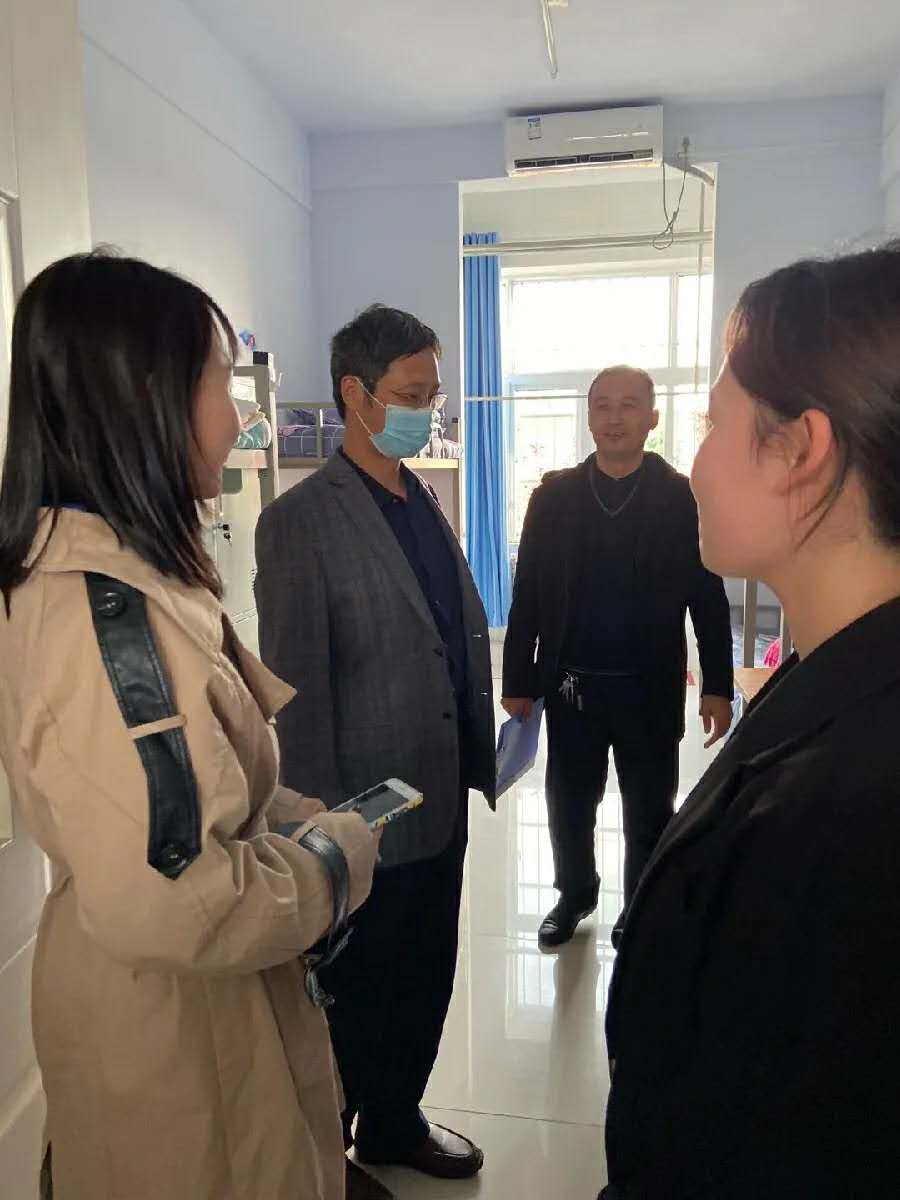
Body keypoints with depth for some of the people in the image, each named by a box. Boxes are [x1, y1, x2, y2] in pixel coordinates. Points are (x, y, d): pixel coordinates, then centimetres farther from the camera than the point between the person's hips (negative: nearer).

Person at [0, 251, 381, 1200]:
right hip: (173, 1014, -9)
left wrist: (301, 820, 3)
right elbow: (168, 901, -33)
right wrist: (332, 859, -18)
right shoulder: (106, 607, -30)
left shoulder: (88, 566, 1)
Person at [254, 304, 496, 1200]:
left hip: (441, 804, 7)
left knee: (425, 983, 22)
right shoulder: (301, 521, -16)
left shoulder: (424, 504, 8)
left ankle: (395, 1122, 47)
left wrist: (480, 757, 8)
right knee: (355, 999, 14)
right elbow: (297, 691, -17)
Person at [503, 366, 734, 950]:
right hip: (571, 686, 2)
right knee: (569, 806, 14)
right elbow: (527, 595, 2)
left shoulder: (682, 498, -4)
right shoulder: (554, 496, 1)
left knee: (649, 814, 13)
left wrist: (717, 688, -5)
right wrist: (518, 682, 1)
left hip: (650, 691, -1)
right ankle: (574, 895, 38)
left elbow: (709, 601, -1)